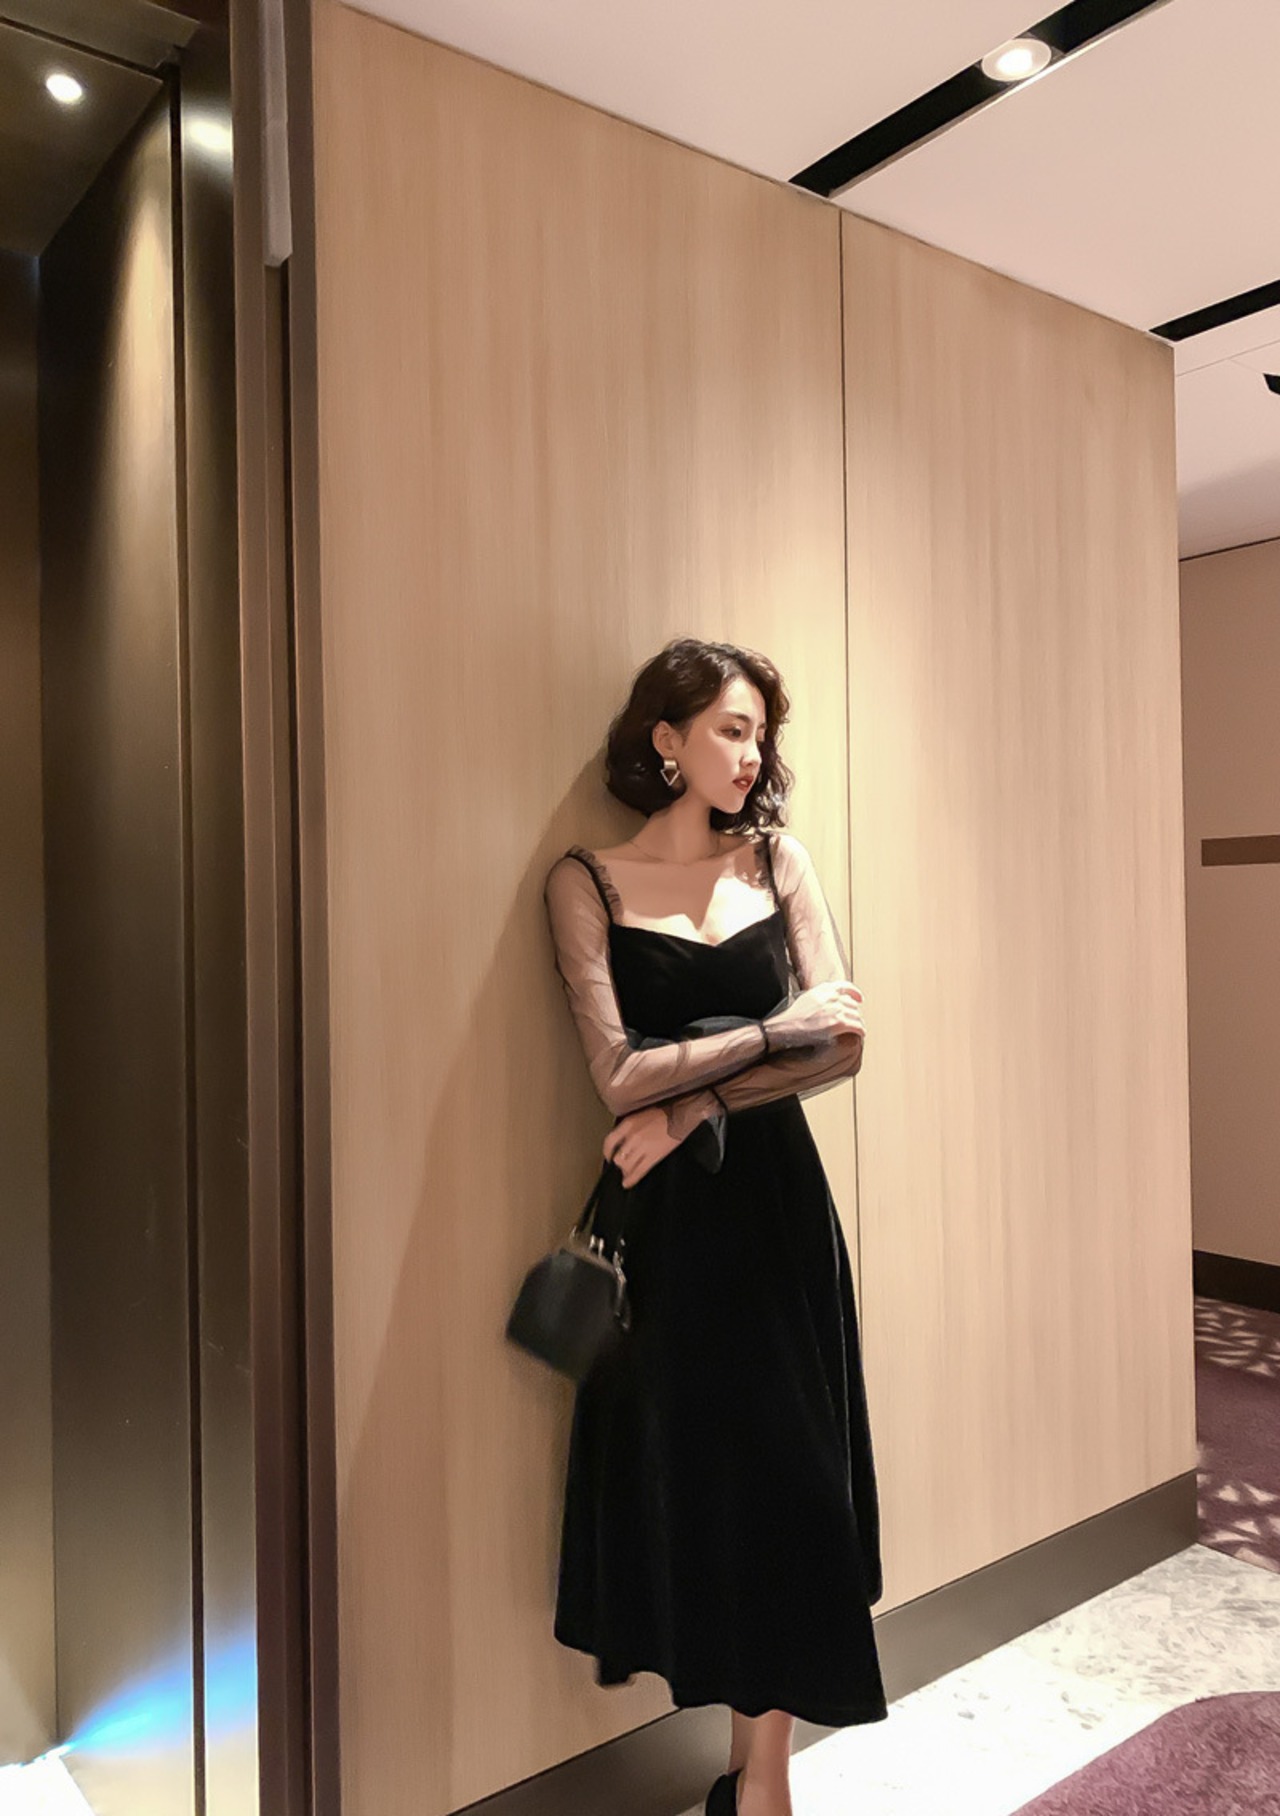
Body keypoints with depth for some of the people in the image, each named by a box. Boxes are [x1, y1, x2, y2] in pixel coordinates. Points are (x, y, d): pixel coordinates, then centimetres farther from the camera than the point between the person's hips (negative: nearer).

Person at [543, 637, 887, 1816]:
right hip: (666, 1218, -2)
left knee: (786, 1467, 7)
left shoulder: (777, 858, 4)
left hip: (777, 1199, 2)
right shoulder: (589, 881, -4)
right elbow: (621, 1079, -12)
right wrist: (775, 1031, -10)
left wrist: (697, 1107, -13)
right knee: (680, 1459, 8)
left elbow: (845, 1043, -4)